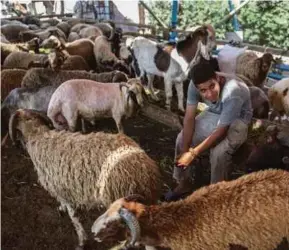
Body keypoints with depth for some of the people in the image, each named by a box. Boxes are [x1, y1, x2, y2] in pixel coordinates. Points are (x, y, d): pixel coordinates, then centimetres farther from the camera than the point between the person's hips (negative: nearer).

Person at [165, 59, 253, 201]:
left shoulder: (232, 92, -40)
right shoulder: (194, 85, -26)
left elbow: (221, 131, -33)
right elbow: (189, 117, -18)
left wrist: (193, 154, -31)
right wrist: (185, 149, -24)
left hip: (236, 120, -5)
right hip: (213, 114, 5)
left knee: (219, 153, -29)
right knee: (182, 139, -8)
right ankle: (184, 183, 13)